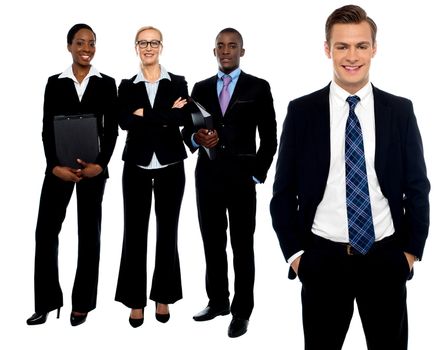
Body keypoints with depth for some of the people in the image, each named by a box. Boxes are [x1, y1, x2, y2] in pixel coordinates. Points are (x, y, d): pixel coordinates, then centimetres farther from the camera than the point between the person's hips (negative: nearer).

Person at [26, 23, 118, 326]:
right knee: (46, 230, -4)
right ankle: (47, 301, 8)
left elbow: (111, 130, 0)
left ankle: (82, 303, 16)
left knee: (89, 233, 6)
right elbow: (47, 129, 2)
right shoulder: (55, 83, 6)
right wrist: (55, 165, -12)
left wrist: (100, 164, -13)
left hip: (93, 166, 0)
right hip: (59, 165, 1)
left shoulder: (107, 84, 5)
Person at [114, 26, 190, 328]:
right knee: (135, 231, 3)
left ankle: (163, 296, 20)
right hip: (137, 166, 1)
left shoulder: (178, 83, 4)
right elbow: (124, 122, -11)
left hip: (170, 166, 0)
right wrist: (166, 115, -16)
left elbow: (184, 117, -14)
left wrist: (145, 115, -17)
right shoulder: (127, 86, 6)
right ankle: (136, 300, 14)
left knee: (167, 231, 7)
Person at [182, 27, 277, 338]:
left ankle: (241, 312, 14)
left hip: (241, 177, -3)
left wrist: (257, 175, -6)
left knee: (242, 247, 4)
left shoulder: (258, 87, 2)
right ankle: (218, 301, 26)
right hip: (207, 176, 3)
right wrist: (196, 138, -13)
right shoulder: (201, 88, 11)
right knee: (213, 244, 11)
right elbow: (186, 129, 10)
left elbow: (269, 137, 0)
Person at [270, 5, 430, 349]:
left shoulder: (400, 110, 0)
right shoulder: (301, 111, -3)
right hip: (323, 259, -1)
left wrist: (412, 250, 2)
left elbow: (417, 187, 6)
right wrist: (294, 253, -3)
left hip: (387, 259, 1)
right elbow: (283, 192, 1)